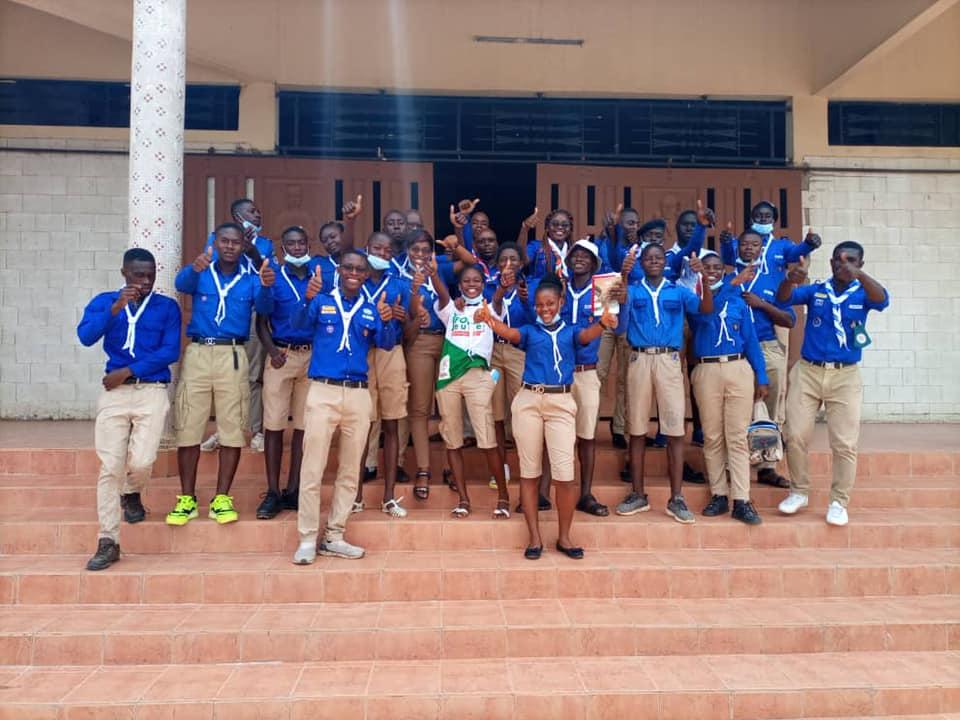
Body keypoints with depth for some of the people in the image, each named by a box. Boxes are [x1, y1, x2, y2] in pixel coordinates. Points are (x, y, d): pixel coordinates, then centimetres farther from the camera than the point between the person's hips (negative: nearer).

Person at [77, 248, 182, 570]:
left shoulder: (167, 307, 5)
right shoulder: (104, 301, 9)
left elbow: (170, 352, -5)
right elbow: (86, 336, -7)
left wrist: (126, 371, -9)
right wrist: (115, 307, -18)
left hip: (152, 392, -1)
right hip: (115, 392, 1)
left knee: (141, 462, -12)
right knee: (109, 466, -4)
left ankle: (131, 495, 26)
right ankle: (108, 542, 5)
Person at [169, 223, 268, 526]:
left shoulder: (250, 278, 7)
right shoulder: (201, 274, 7)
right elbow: (181, 283, -16)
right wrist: (195, 267, -39)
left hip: (233, 356, 0)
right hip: (197, 353, 0)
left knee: (232, 429, 1)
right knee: (188, 428, 2)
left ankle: (222, 499, 12)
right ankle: (187, 499, 13)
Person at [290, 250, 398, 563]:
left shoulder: (371, 309, 11)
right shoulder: (321, 301, 4)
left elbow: (387, 343, -4)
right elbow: (299, 324, -15)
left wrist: (386, 322, -26)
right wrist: (308, 299, -35)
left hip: (358, 394, 4)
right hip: (323, 391, -3)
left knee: (350, 471, 8)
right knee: (313, 469, -2)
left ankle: (334, 537, 19)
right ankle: (307, 539, 7)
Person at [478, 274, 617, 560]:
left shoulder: (570, 330, 11)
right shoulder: (529, 331, 11)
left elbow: (587, 335, -12)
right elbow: (510, 333, -11)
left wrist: (603, 324, -37)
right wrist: (490, 320, -35)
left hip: (561, 402, -1)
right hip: (528, 401, 1)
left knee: (564, 474, -6)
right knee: (529, 472, 5)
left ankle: (564, 536, 12)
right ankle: (534, 537, 16)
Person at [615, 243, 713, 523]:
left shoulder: (678, 292, 11)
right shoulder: (633, 290, 10)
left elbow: (706, 309, -2)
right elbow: (620, 301, -11)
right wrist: (623, 275, -28)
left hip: (669, 360, 0)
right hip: (640, 359, 0)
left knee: (675, 429, -5)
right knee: (637, 428, 5)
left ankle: (676, 499, 3)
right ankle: (638, 495, 16)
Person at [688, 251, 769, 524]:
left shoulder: (737, 301, 14)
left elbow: (751, 340, 12)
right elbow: (704, 314, -15)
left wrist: (761, 377, 7)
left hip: (739, 369, 1)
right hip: (706, 371, -1)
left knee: (737, 437, -2)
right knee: (712, 437, 3)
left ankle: (741, 501, -1)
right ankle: (719, 496, 12)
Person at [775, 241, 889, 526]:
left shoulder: (863, 293, 3)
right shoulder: (815, 290, 5)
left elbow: (883, 301, -19)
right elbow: (783, 298, -10)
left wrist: (861, 276, -37)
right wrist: (789, 280, -33)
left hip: (845, 376, -1)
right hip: (807, 372, 1)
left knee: (845, 444, -1)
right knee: (796, 436, 2)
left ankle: (838, 502, 11)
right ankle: (798, 492, 19)